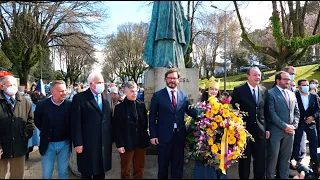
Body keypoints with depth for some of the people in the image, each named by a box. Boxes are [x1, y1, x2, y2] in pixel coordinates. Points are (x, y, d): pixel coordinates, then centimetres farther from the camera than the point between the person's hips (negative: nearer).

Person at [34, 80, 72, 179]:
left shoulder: (70, 104, -8)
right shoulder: (42, 104, -10)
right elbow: (37, 121, 6)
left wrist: (68, 135, 3)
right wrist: (46, 133, 8)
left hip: (65, 144, 1)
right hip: (48, 144, 0)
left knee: (63, 173, 14)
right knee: (46, 174, 11)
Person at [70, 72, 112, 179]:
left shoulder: (105, 98, 10)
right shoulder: (79, 98, -8)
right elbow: (76, 123, -11)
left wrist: (111, 139, 10)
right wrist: (78, 143, -14)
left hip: (104, 144, 5)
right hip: (88, 145, -5)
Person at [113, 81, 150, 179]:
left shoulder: (141, 105, 4)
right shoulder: (119, 107, -7)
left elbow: (145, 122, 10)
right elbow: (117, 128, -8)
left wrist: (146, 138, 6)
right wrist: (119, 144, -11)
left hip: (141, 142, 4)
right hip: (127, 143, -3)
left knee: (140, 169, 15)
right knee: (125, 170, 13)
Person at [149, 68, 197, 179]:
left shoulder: (184, 96, 5)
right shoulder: (158, 95, -3)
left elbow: (191, 112, 3)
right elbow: (152, 117, -3)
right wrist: (153, 135, -8)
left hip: (179, 135, 3)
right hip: (164, 135, -2)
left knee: (178, 164, 16)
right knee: (163, 165, 14)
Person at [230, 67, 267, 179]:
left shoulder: (264, 90, 6)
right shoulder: (239, 90, -7)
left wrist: (267, 128, 8)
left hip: (260, 131, 4)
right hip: (244, 130, -3)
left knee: (261, 160, 13)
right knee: (244, 160, 12)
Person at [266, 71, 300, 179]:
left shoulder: (292, 94, 14)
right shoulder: (270, 93, -8)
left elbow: (296, 112, 14)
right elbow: (271, 113, -14)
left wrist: (294, 125, -1)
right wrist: (284, 126, -14)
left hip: (290, 131, 6)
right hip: (276, 131, -6)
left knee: (286, 157, 13)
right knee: (273, 157, 3)